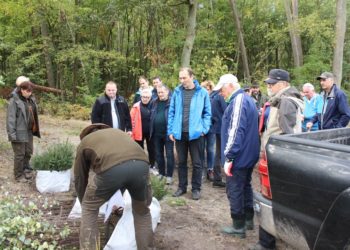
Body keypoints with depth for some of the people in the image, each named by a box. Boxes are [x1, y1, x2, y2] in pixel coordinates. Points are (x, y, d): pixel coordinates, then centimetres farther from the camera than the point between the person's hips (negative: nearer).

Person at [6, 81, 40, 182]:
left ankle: (26, 170, 33)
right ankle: (18, 175, 17)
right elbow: (10, 118, -16)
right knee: (19, 154, 3)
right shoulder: (14, 101, -14)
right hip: (19, 132, -7)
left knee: (28, 152, 16)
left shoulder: (31, 99, 7)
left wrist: (36, 129, 13)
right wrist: (12, 133, -19)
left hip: (29, 132, 7)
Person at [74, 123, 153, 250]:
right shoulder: (117, 132, 43)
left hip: (111, 168, -3)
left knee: (89, 209, 25)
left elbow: (79, 178, 38)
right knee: (141, 210, 30)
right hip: (141, 164, 3)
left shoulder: (84, 142, 34)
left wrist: (85, 204, 55)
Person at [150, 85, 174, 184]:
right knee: (158, 154, 13)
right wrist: (151, 131, 8)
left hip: (168, 133, -5)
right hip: (156, 133, 6)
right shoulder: (154, 103, 10)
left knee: (169, 154, 1)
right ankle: (161, 173, 26)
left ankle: (169, 175, 9)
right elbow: (151, 117, 14)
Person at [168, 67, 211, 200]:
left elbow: (207, 113, 1)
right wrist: (171, 130, 0)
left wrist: (204, 129, -9)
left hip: (195, 133, -2)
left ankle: (196, 188, 20)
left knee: (197, 163, 6)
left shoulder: (202, 92, -3)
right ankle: (182, 187, 27)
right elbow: (171, 112, 6)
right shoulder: (177, 92, 3)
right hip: (179, 133, 3)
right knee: (181, 162, 14)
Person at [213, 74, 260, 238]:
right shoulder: (247, 99, 14)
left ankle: (238, 226, 9)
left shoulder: (238, 101, -19)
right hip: (248, 155, 10)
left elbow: (235, 131, -26)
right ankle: (248, 219, 30)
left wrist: (229, 157, -24)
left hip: (238, 156, -10)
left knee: (234, 190, 0)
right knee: (245, 187, 19)